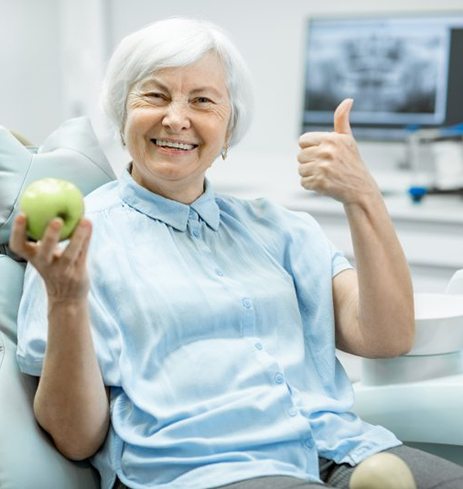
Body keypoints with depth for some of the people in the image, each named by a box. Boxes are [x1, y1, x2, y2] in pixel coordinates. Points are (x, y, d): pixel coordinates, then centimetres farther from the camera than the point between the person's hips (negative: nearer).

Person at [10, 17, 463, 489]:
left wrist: (362, 195, -2)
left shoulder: (274, 226, 18)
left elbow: (385, 337, 6)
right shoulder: (77, 239, 5)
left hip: (342, 450, 6)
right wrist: (65, 303, -18)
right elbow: (78, 440, -1)